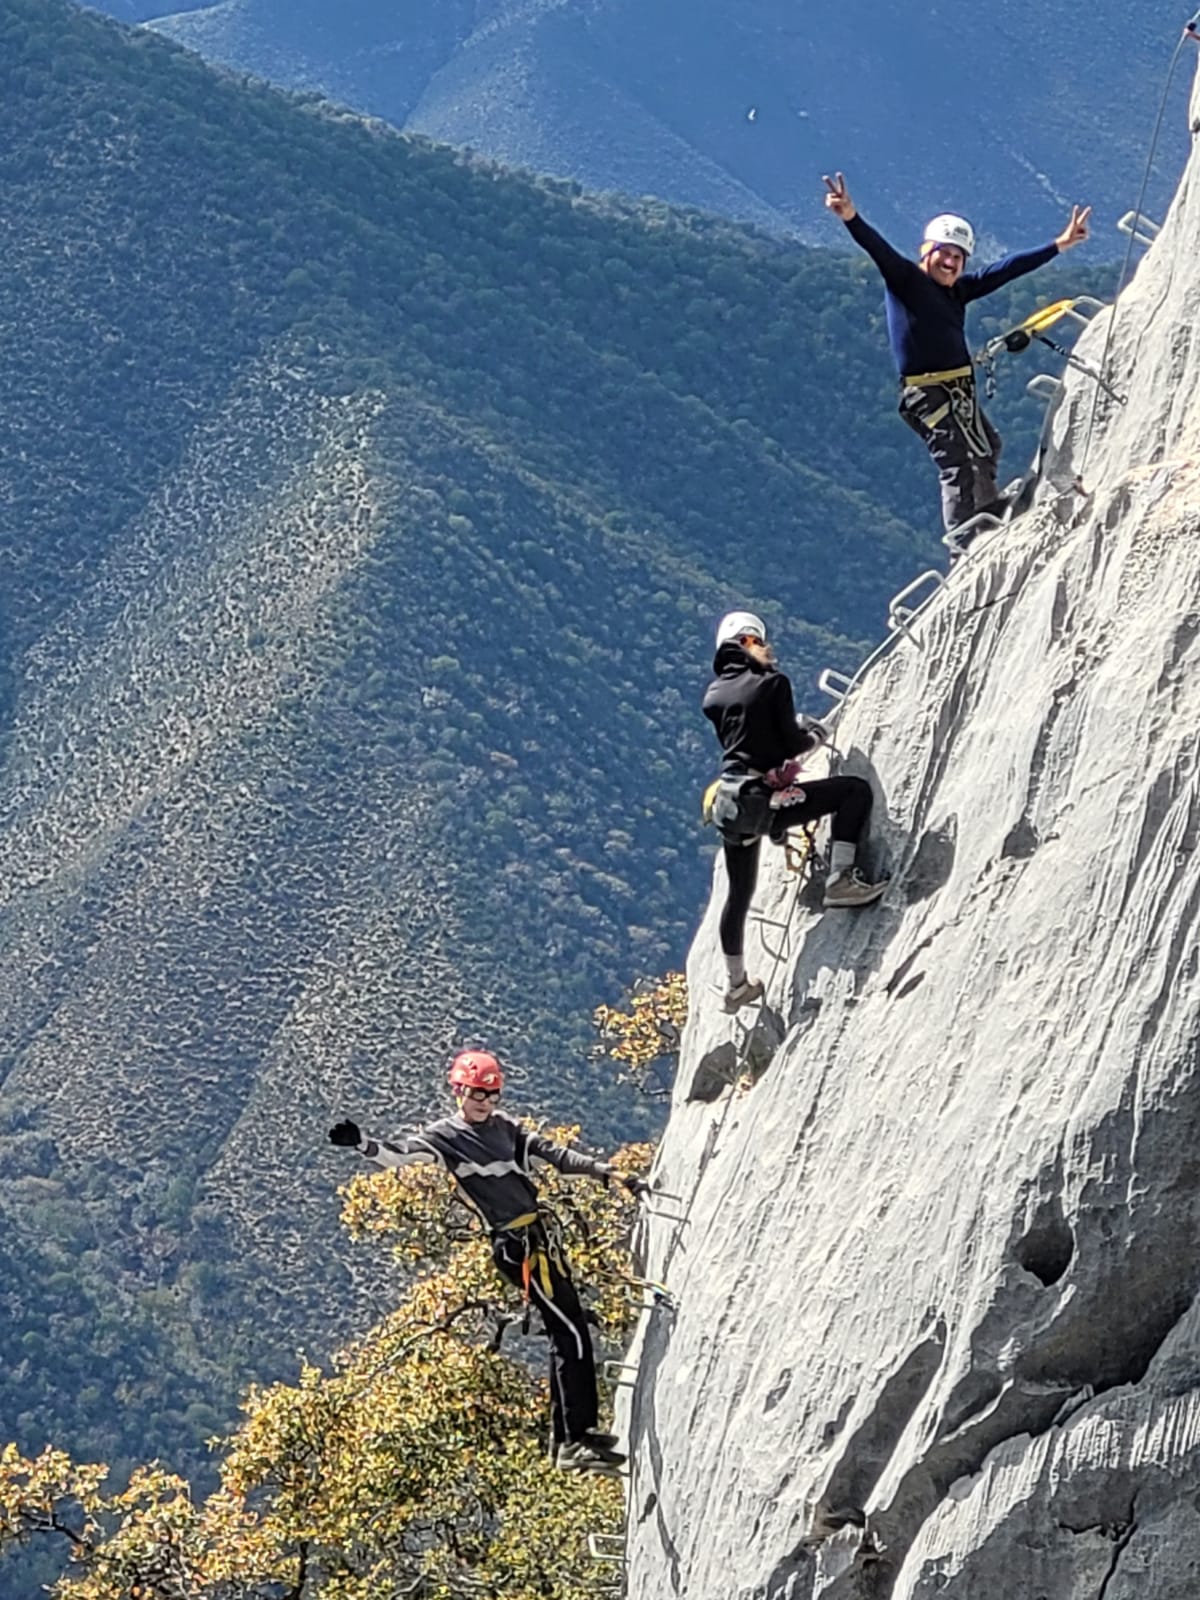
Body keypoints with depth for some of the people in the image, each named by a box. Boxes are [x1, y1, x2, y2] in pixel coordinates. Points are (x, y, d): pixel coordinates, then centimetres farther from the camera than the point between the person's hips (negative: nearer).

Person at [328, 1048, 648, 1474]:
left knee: (571, 1330, 10)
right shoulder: (445, 1136, -4)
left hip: (540, 1236, 8)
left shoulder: (504, 1127, 15)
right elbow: (401, 1155, -18)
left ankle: (580, 1427, 21)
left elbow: (552, 1153, 19)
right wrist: (363, 1144, -37)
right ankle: (572, 1443, -13)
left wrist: (609, 1173, 17)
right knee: (569, 1334, -13)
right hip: (516, 1245, -8)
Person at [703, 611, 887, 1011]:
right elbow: (792, 744, -7)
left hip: (730, 804, 7)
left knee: (739, 893, 20)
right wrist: (816, 736, 15)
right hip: (766, 798, -7)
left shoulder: (713, 695, 11)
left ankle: (735, 984, 31)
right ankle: (841, 879, -11)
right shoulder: (771, 682, -6)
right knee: (856, 790, 1)